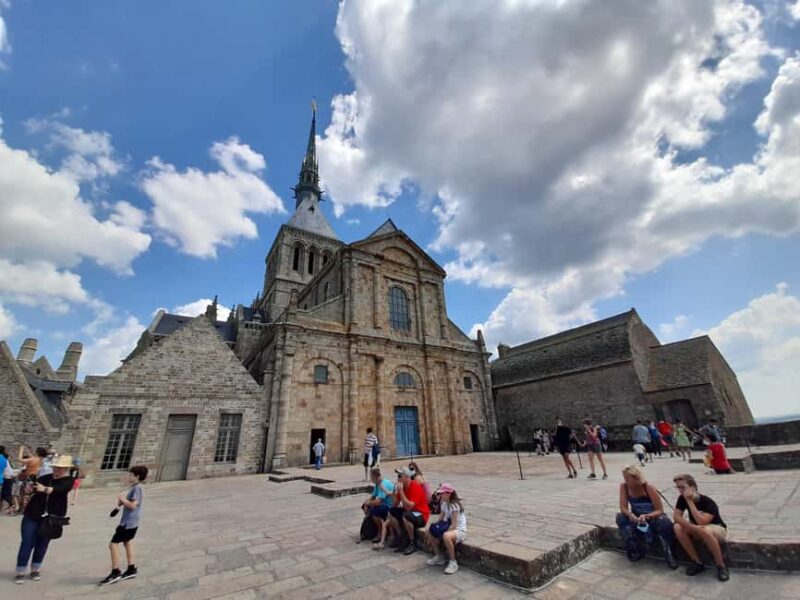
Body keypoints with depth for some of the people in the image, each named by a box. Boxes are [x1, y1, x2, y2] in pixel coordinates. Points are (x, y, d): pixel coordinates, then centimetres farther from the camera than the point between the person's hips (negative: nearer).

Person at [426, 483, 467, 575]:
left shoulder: (454, 506, -23)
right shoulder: (444, 504, 4)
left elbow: (454, 525, -25)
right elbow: (440, 519, 8)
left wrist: (442, 533, -26)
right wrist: (435, 526, -11)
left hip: (459, 530, -9)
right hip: (448, 528, 9)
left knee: (446, 536, -39)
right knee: (429, 532, -2)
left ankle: (453, 562, -18)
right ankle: (439, 557, 12)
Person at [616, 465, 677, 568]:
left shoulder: (649, 487, -25)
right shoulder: (624, 486, -16)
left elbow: (660, 511, -22)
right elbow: (623, 507, -16)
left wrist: (646, 516, -40)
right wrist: (630, 515, -38)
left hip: (654, 517, -2)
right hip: (637, 518, 3)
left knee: (666, 524, -36)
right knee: (620, 517, -28)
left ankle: (668, 554, -11)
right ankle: (635, 550, -12)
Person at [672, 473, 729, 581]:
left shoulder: (708, 502, -28)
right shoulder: (682, 499, -12)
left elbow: (701, 522, -39)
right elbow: (676, 517, -15)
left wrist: (690, 501, -40)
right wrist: (694, 528, -30)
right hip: (697, 529, 5)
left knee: (705, 531, -39)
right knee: (678, 528, -25)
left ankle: (721, 566, -16)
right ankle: (697, 562, -9)